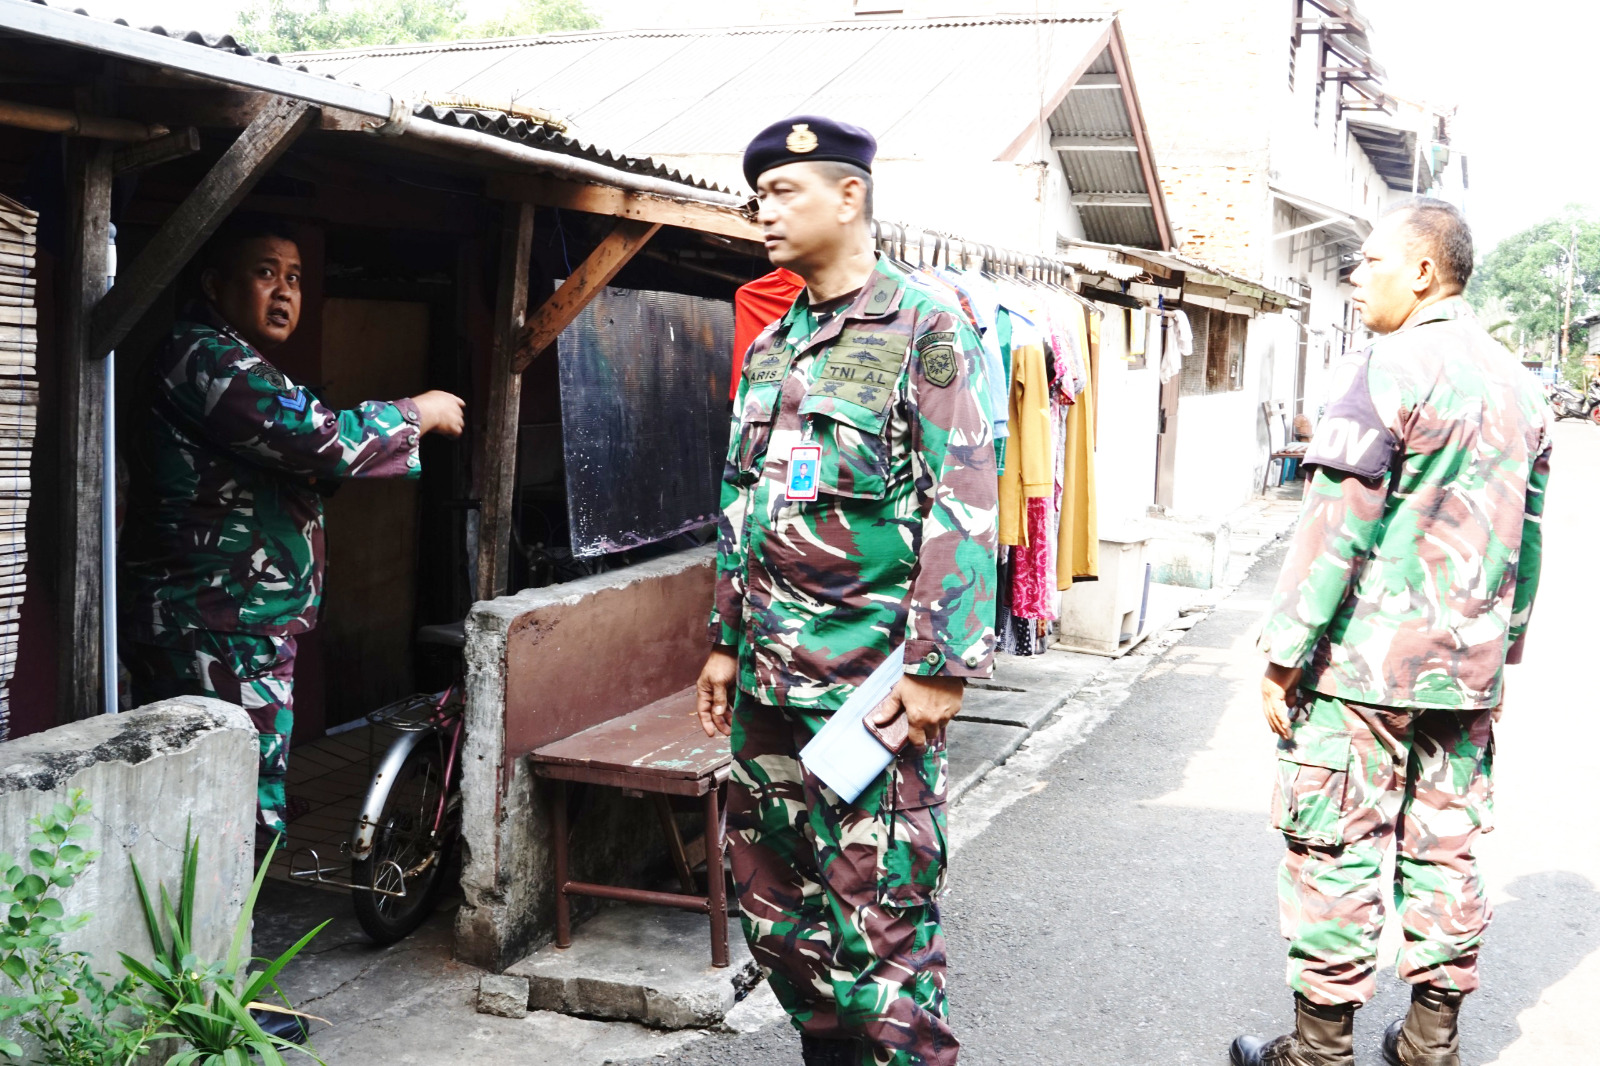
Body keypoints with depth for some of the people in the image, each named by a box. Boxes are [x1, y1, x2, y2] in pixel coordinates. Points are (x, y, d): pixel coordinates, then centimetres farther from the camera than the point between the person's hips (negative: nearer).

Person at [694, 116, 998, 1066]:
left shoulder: (926, 329, -6)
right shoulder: (770, 349, 16)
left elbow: (964, 507, -12)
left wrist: (940, 666, -17)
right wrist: (728, 642, 19)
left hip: (873, 681, -7)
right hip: (770, 680, 8)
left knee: (880, 918, -4)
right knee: (774, 901, 14)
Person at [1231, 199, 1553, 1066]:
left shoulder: (1390, 367, -12)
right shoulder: (1517, 383, 12)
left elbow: (1335, 529, -16)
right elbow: (1527, 538, 17)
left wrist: (1284, 658, -12)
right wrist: (1503, 650, 24)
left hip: (1365, 666, -7)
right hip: (1467, 671, 7)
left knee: (1335, 851, 1)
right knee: (1444, 851, 13)